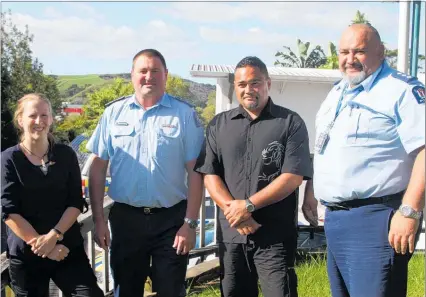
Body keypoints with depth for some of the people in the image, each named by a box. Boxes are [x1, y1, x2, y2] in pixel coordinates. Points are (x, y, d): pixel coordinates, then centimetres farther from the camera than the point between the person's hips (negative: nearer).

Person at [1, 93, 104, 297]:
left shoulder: (66, 155, 5)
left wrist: (54, 235, -14)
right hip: (24, 254, -1)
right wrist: (40, 243, -14)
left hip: (68, 248, 1)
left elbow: (76, 203, 0)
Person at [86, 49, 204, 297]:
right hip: (125, 217, 2)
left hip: (171, 219, -2)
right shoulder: (114, 112, 3)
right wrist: (99, 219, 1)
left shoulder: (185, 114, -3)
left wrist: (190, 223, -9)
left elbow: (195, 172, -5)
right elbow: (98, 168, 5)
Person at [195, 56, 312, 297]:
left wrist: (248, 205, -15)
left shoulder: (291, 123, 0)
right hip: (231, 235, 4)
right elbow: (209, 174, 4)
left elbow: (293, 176, -9)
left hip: (275, 236, -3)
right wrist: (232, 210, -12)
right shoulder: (219, 125, 10)